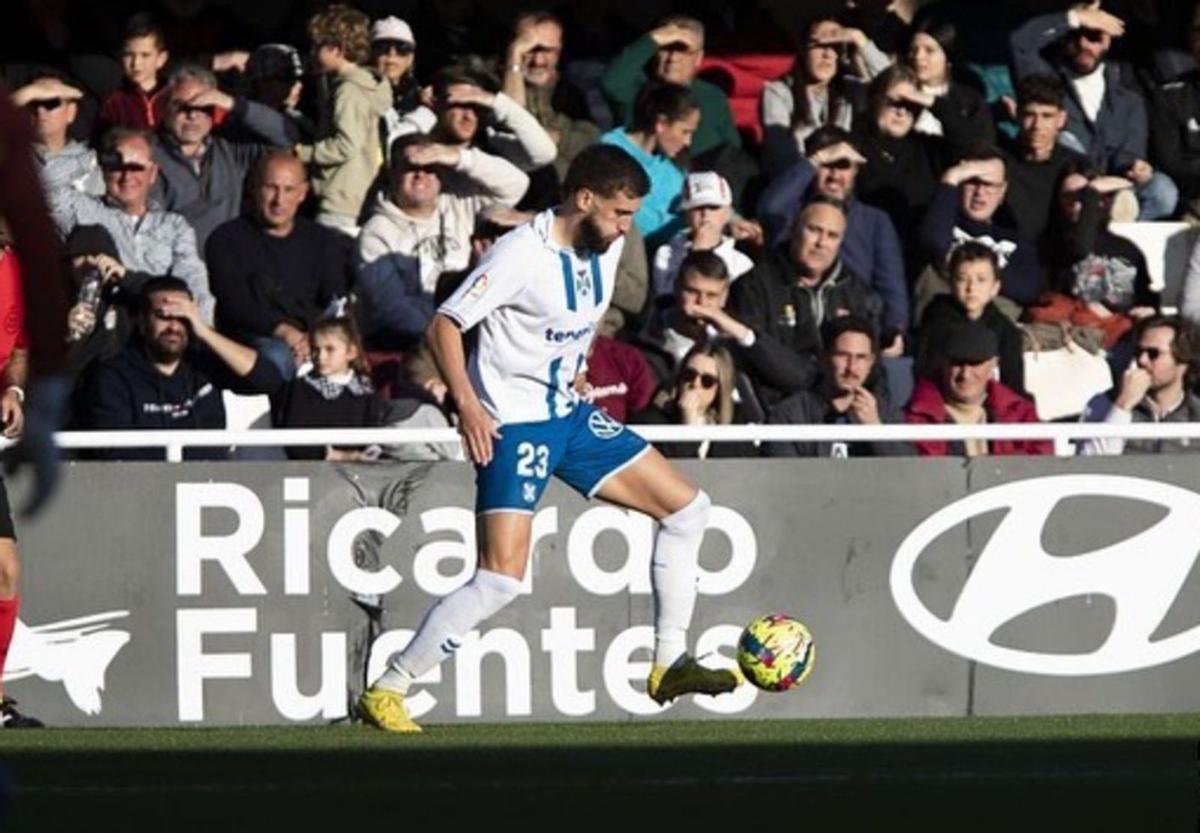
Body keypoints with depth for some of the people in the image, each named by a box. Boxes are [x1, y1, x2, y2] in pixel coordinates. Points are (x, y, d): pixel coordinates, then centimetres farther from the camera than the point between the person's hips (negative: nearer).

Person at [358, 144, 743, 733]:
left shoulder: (605, 247, 3)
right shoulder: (521, 254, -21)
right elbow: (443, 326, -21)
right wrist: (467, 406, -31)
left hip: (571, 415, 9)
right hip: (512, 425, -9)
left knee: (687, 508, 7)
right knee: (502, 579, -19)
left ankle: (669, 666, 16)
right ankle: (384, 693, -11)